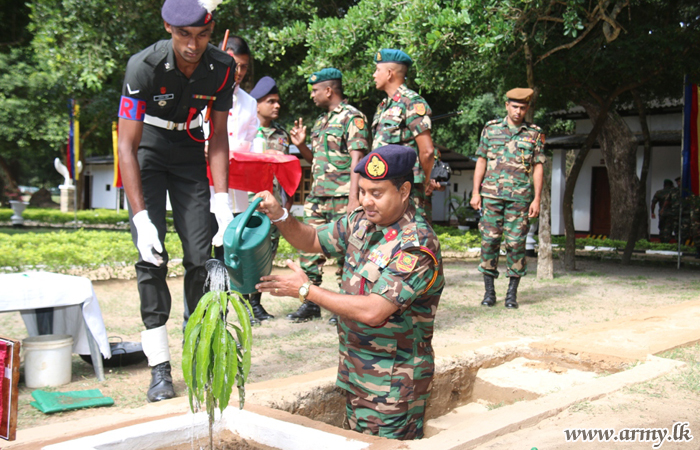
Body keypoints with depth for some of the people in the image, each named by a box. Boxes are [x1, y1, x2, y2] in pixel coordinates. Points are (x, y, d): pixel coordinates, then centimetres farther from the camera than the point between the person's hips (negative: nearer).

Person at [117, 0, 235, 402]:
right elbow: (127, 146, -26)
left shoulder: (223, 68, -17)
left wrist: (223, 202, -17)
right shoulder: (144, 67, -27)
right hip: (147, 157, -3)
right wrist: (141, 218, -32)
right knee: (152, 258, -13)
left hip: (190, 157, 3)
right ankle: (160, 368, -6)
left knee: (200, 258, -3)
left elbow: (218, 136, -9)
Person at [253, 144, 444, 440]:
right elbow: (312, 240, 14)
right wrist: (279, 216, -7)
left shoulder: (417, 245, -23)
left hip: (393, 382, -7)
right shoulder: (362, 221, 2)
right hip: (356, 371, 8)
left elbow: (373, 311, -28)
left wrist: (306, 290, -21)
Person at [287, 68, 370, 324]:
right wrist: (301, 145, 9)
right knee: (309, 247, 6)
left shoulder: (352, 118, -6)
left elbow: (357, 159, -14)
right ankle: (310, 302, 16)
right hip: (317, 197, 8)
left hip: (342, 197, -8)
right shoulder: (321, 121, 20)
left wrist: (354, 197, -22)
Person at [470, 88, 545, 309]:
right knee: (489, 241, -1)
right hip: (491, 194, 1)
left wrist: (537, 199, 0)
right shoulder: (491, 128, 9)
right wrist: (475, 192, 3)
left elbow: (538, 167, 7)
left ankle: (512, 293, 8)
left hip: (520, 197, 0)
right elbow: (481, 161, 10)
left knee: (516, 243, -1)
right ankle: (489, 291, 8)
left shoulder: (535, 133, 9)